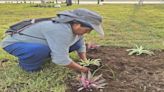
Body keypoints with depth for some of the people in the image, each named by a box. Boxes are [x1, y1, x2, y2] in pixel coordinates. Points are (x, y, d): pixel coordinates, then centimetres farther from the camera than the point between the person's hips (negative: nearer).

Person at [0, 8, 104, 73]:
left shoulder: (75, 27, -9)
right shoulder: (61, 30, -38)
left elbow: (81, 45, 7)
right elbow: (61, 59, -36)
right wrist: (81, 69, -22)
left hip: (40, 44, 8)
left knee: (75, 44, 0)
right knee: (43, 50, -40)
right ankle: (27, 64, -7)